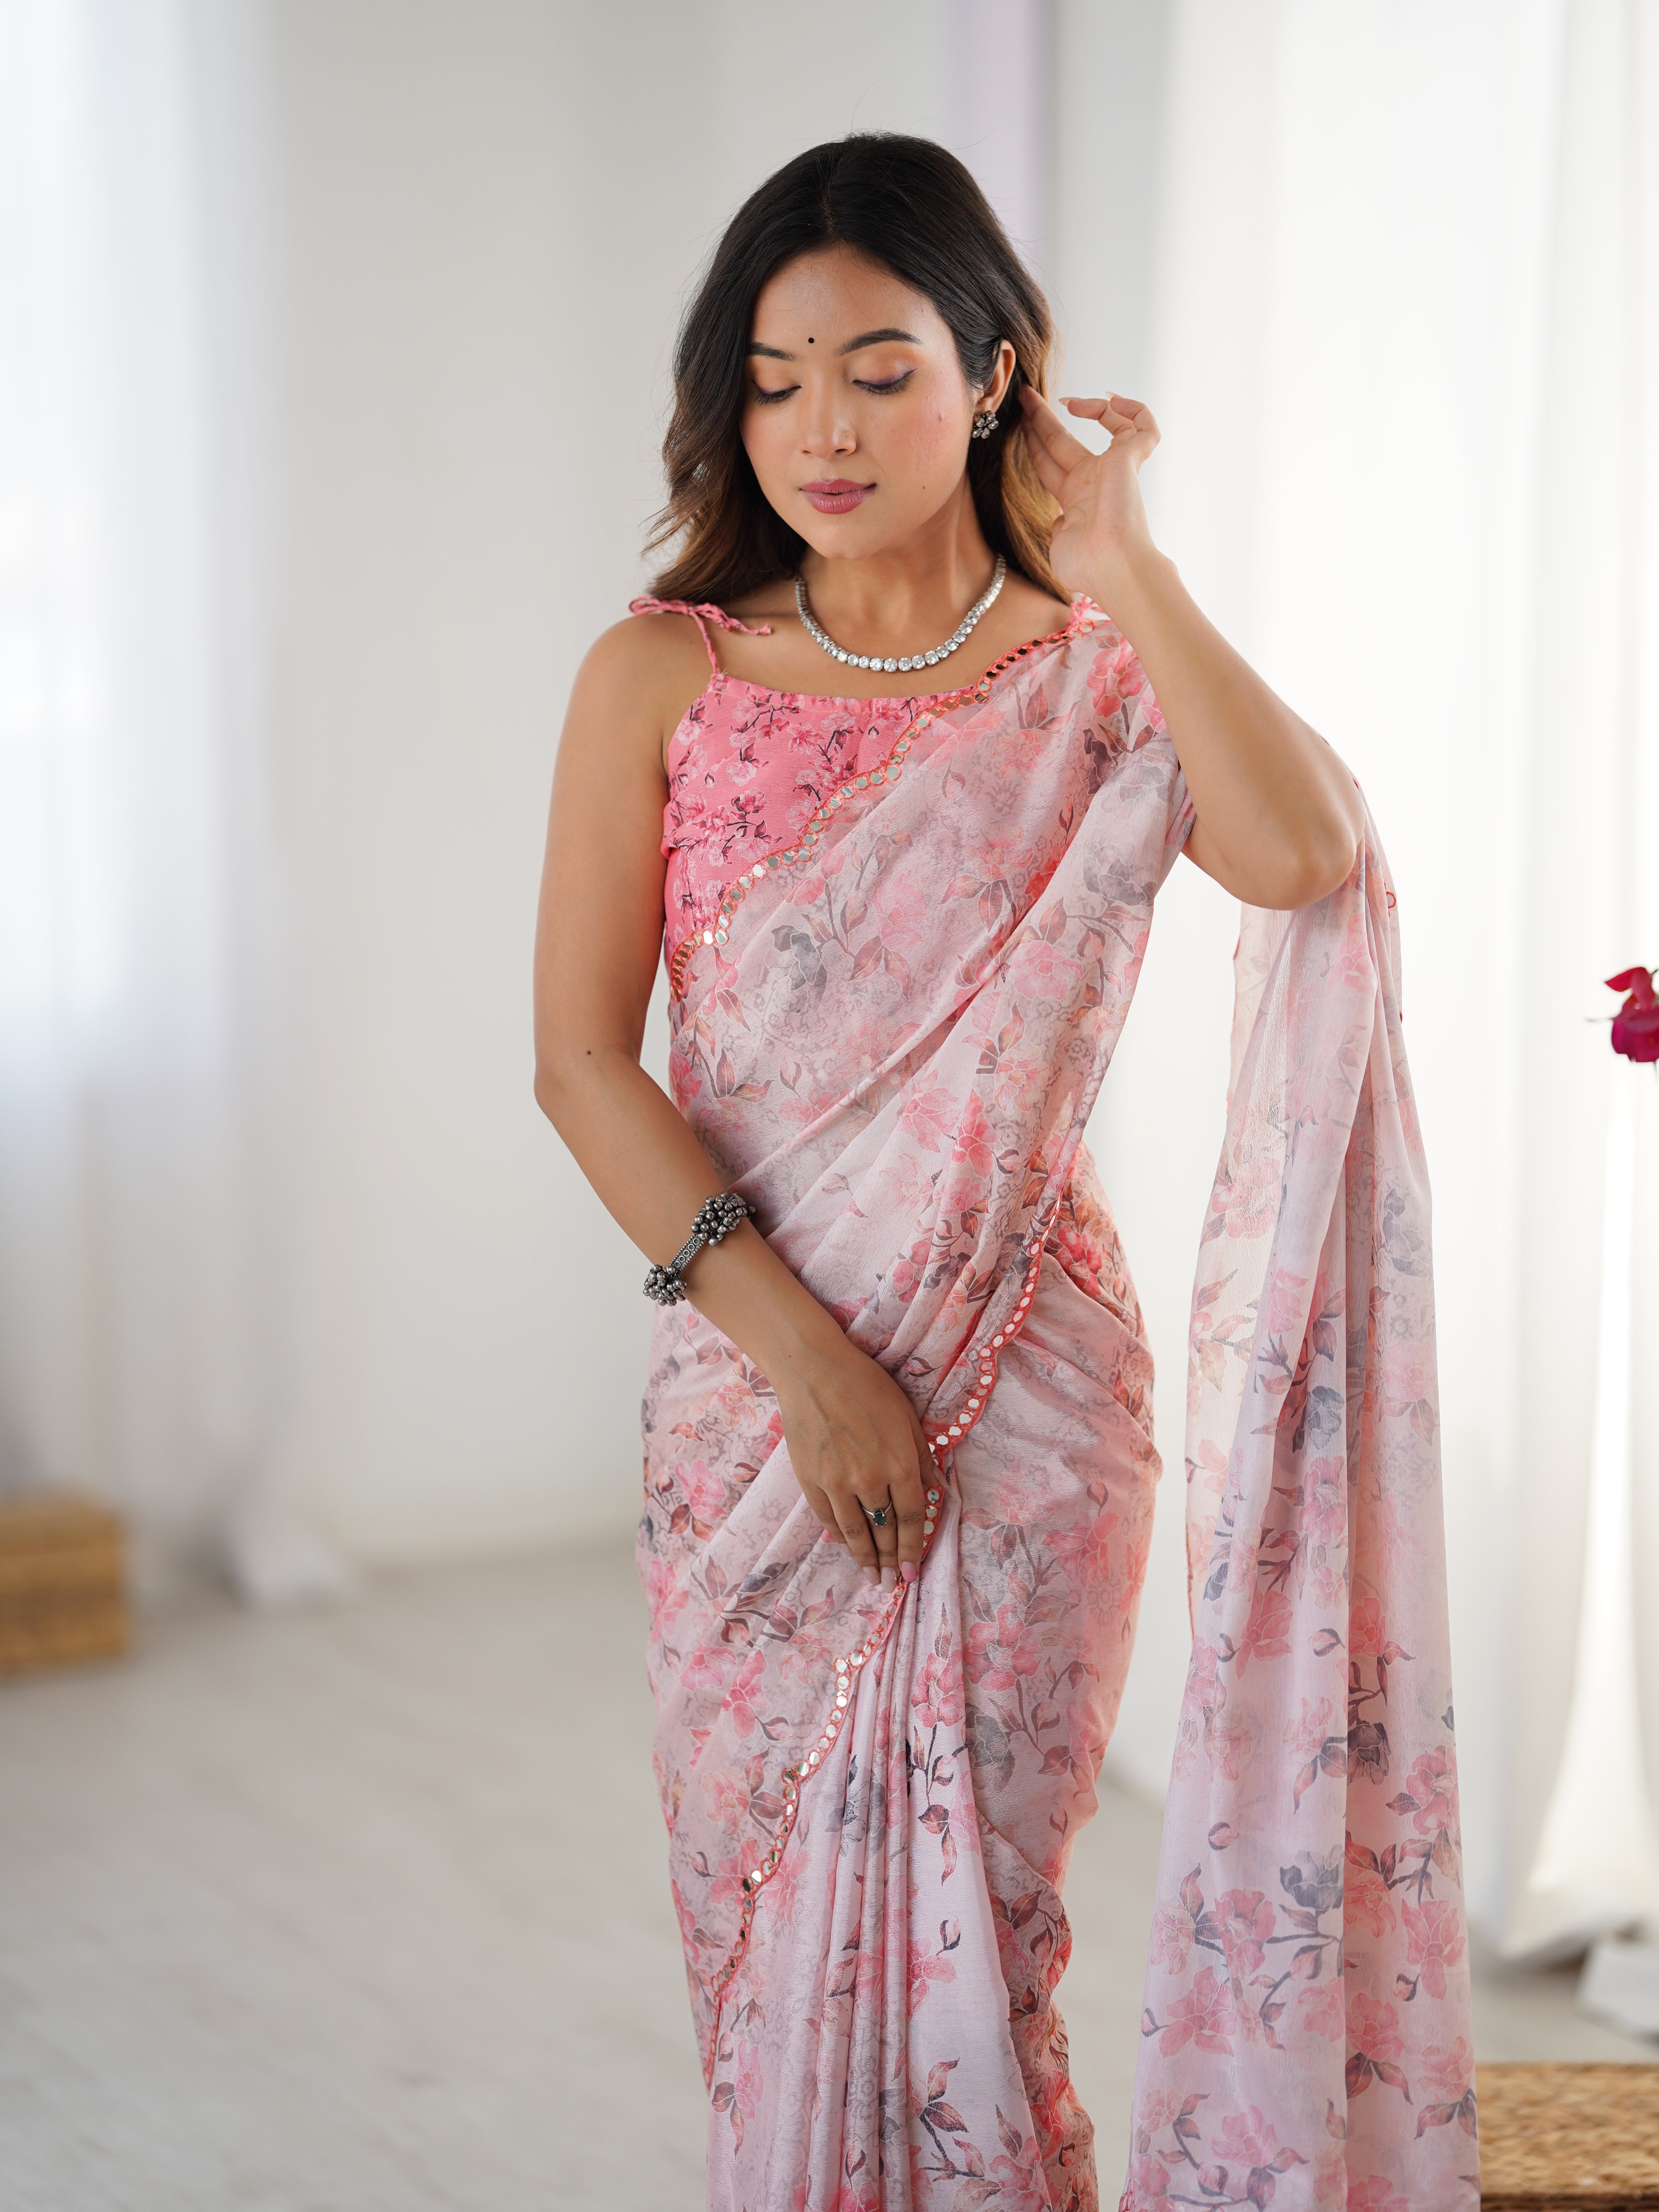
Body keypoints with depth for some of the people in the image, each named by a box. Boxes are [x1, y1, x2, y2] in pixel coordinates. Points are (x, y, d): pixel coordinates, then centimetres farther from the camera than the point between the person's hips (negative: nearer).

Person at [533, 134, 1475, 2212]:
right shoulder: (662, 679, -1)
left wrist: (1119, 557, -16)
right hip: (747, 1394, 1)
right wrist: (801, 1351, -14)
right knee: (771, 1931, 10)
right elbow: (580, 1058, -6)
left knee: (968, 1936, 7)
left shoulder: (1098, 690, -1)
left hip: (1025, 1393, -1)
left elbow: (1312, 856, -23)